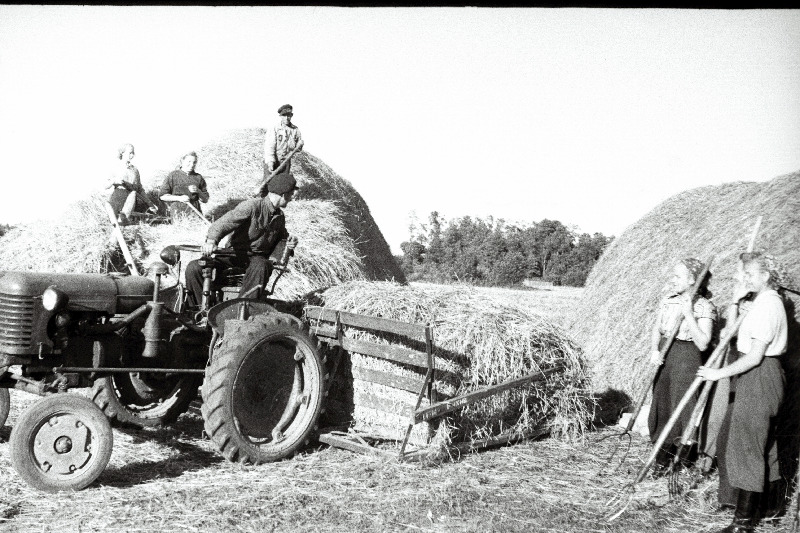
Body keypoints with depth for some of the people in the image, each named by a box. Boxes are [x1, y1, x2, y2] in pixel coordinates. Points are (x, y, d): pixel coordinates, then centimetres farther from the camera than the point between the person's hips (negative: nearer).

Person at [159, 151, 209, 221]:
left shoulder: (198, 177, 12)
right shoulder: (173, 175, 4)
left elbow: (205, 199, 14)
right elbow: (163, 196, 2)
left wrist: (198, 191, -5)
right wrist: (179, 198, -10)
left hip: (194, 210, 2)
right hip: (177, 210, -2)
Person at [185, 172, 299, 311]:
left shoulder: (280, 217, 14)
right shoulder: (252, 206, -9)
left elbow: (281, 236, 36)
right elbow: (224, 222, -21)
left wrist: (289, 242, 10)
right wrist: (211, 240, -41)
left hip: (257, 257, 2)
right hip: (235, 253, -2)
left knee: (260, 267, -39)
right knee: (193, 268, -22)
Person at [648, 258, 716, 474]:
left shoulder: (704, 307, -9)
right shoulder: (668, 301, 8)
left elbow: (703, 344, -17)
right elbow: (657, 329, 12)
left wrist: (688, 314, -22)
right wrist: (655, 350, -6)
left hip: (687, 359, -6)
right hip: (664, 358, 6)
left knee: (683, 407, -6)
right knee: (660, 406, 9)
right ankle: (662, 460, 22)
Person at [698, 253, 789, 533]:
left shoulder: (767, 304, -18)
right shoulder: (766, 301, 13)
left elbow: (755, 356, -22)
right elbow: (732, 331, 17)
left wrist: (720, 372, -17)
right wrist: (735, 302, 6)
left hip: (759, 377, -10)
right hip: (761, 376, 10)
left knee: (747, 447, -7)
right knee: (761, 445, 19)